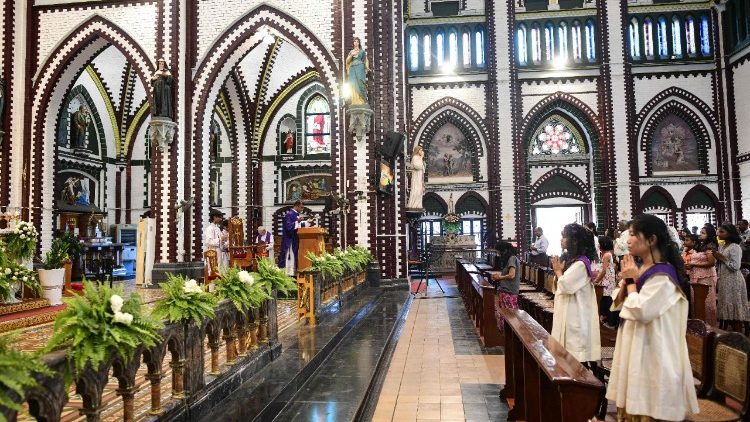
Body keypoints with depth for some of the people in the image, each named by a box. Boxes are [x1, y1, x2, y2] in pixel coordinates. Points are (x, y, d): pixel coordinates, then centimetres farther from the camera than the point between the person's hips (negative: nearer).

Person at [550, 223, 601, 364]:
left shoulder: (580, 264, -19)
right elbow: (564, 286, 17)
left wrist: (558, 271, -6)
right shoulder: (573, 260, 11)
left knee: (576, 349, -3)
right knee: (571, 346, 14)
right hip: (569, 313, 10)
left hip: (576, 315, -10)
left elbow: (564, 286, -22)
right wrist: (560, 270, 2)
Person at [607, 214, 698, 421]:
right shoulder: (639, 269, 8)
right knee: (633, 403, 18)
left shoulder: (663, 275, -19)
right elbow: (617, 303, 12)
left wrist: (631, 282, -14)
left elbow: (641, 311, -26)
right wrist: (625, 281, -4)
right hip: (633, 344, 9)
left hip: (652, 350, -9)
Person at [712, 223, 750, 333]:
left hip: (733, 281, -8)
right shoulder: (722, 247, 12)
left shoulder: (735, 247, -12)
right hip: (724, 281, 8)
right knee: (725, 308, 10)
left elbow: (735, 267, -18)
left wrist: (722, 258, -16)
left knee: (734, 308, -2)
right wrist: (718, 281, 14)